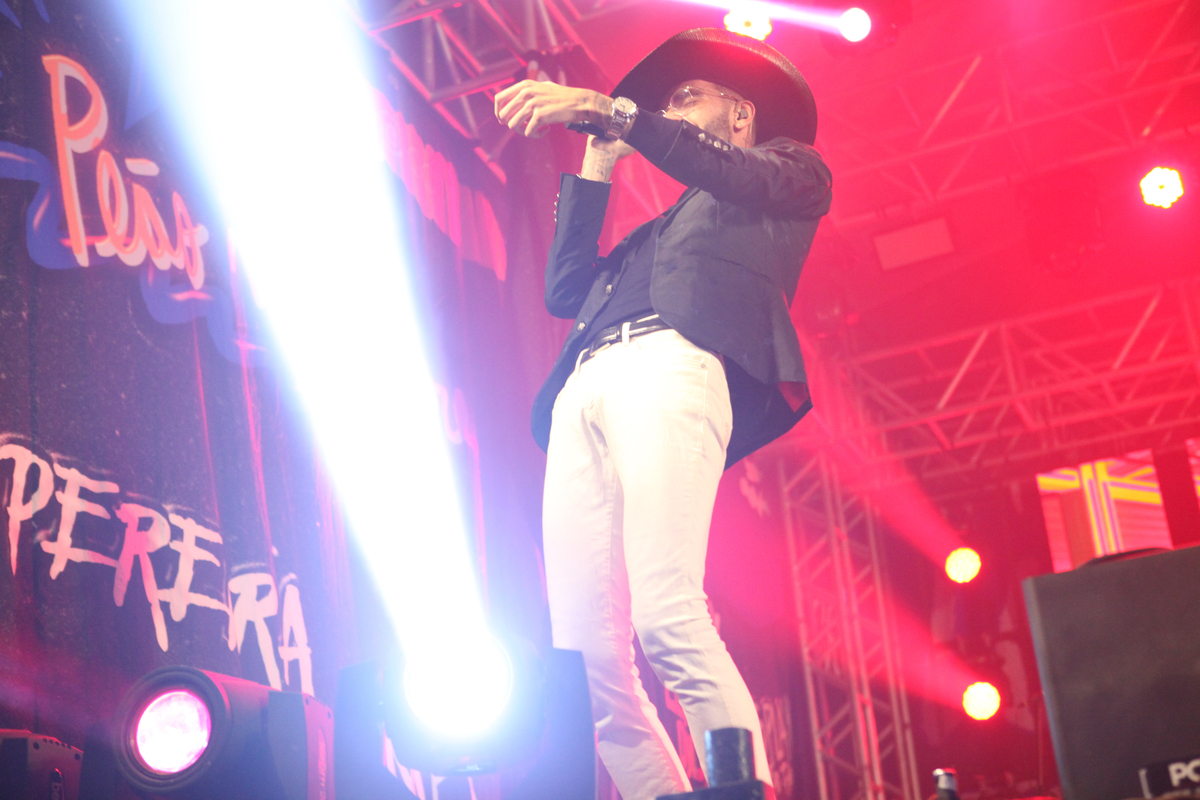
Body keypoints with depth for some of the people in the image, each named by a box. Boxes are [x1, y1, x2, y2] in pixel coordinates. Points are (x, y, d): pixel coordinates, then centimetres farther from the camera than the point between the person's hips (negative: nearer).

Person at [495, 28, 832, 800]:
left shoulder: (793, 170, 24)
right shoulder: (662, 227, 39)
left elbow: (731, 174, 1)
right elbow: (564, 291, 27)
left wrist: (606, 106, -2)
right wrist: (596, 163, 32)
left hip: (671, 368, -6)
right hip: (584, 393, 7)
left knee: (666, 618, -26)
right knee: (585, 652, -9)